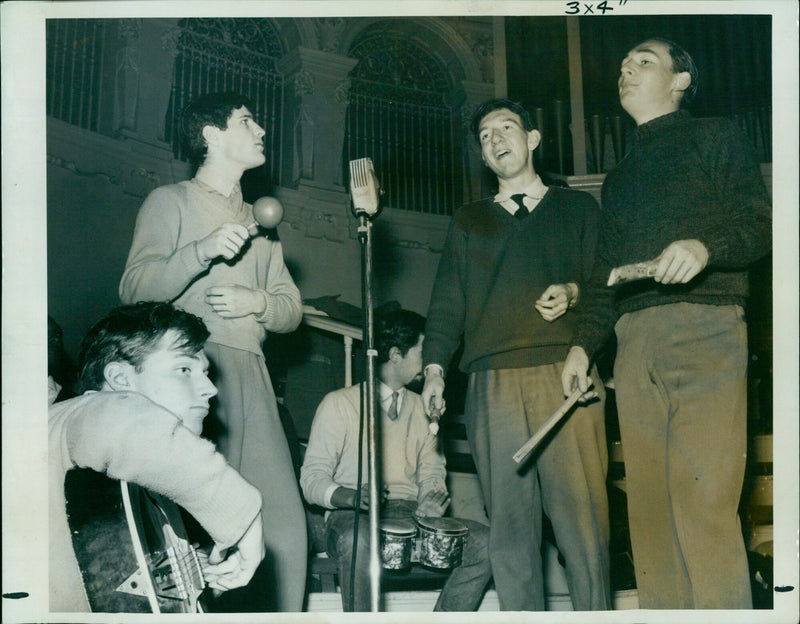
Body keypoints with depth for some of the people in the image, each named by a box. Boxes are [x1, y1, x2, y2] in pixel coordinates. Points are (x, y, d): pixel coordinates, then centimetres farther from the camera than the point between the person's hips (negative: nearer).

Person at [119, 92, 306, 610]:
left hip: (249, 377, 5)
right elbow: (135, 289, -4)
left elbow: (292, 309, 22)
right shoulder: (171, 202, 11)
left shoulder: (260, 222, 28)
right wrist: (205, 250, -16)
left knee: (283, 519, -5)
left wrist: (260, 303, 0)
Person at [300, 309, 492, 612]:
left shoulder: (421, 407, 20)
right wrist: (352, 496, -24)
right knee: (358, 540, -39)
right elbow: (312, 480, -3)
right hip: (352, 517, -4)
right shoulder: (339, 403, 2)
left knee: (484, 541, -20)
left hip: (412, 516, 5)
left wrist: (432, 499, -5)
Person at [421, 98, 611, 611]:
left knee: (581, 511, -9)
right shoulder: (469, 222, 24)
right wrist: (435, 366, 4)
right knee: (509, 521, -2)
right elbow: (447, 300, 17)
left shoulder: (579, 208, 20)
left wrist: (574, 292, -9)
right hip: (493, 382, 2)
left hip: (566, 372, -1)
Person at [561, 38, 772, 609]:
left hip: (703, 331, -5)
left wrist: (707, 246, -20)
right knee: (649, 506, 0)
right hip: (634, 344, 5)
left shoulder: (715, 138, 13)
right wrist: (584, 344, 13)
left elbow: (759, 224, 0)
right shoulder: (620, 177, 29)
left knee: (704, 502, -14)